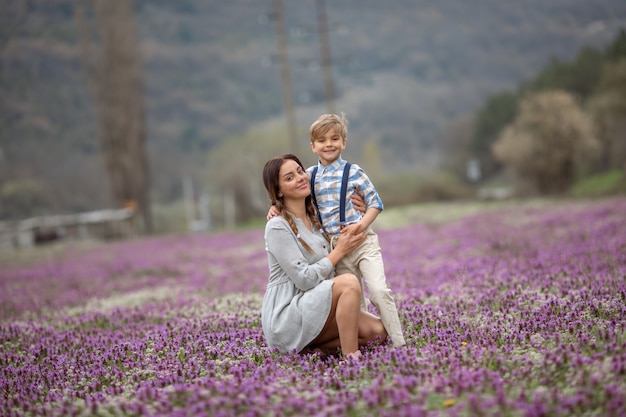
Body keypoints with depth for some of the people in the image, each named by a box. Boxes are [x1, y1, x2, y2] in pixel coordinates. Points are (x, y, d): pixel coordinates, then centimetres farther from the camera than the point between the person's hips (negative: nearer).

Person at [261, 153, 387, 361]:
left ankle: (312, 349, -2)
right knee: (348, 282, -29)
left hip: (315, 310, 8)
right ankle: (350, 359, -27)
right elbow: (304, 279, -19)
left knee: (377, 331, -9)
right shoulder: (277, 227, -13)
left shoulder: (314, 219, 12)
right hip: (285, 318, -8)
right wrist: (339, 251, -9)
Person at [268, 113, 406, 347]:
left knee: (379, 290, -17)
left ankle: (400, 344, -13)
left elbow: (375, 202, -2)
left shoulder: (353, 172, -4)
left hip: (362, 241, -4)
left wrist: (362, 224, -17)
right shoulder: (310, 176, 7)